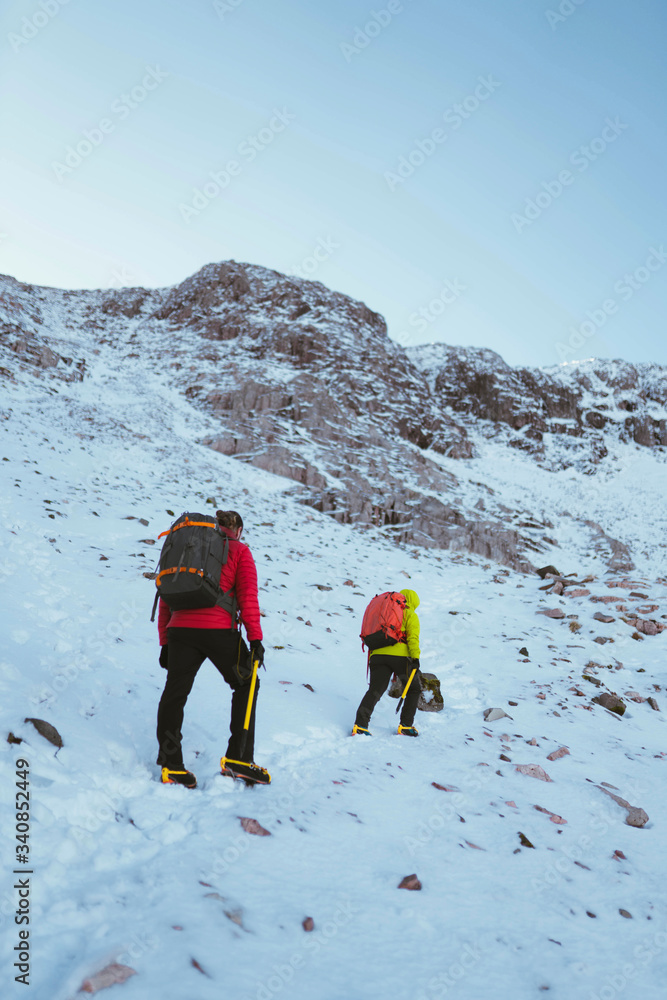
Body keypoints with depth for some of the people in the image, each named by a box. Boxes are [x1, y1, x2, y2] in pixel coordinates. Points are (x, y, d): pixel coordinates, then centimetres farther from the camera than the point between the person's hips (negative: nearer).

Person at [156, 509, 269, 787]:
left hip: (180, 629, 4)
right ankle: (237, 758, 10)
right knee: (245, 685, 13)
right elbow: (247, 595, -2)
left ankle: (170, 765, 9)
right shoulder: (239, 551, 11)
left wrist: (165, 642, 21)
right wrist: (255, 638, -5)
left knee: (175, 693, 10)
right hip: (219, 630, -4)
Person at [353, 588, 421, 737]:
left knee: (375, 691, -4)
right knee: (413, 690, 15)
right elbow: (413, 637, -4)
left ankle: (360, 725, -21)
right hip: (400, 656, -4)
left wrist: (372, 660, 29)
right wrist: (415, 657, -11)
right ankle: (405, 726, 12)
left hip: (378, 655, 4)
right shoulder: (410, 615, 13)